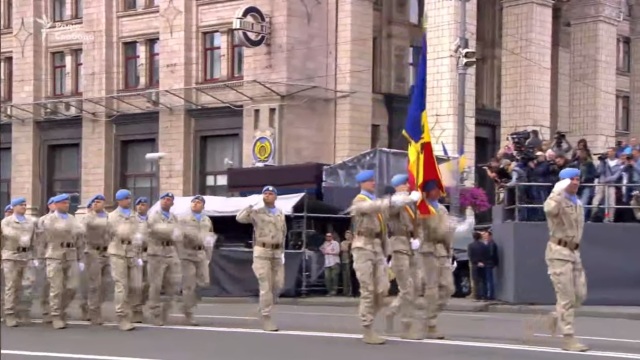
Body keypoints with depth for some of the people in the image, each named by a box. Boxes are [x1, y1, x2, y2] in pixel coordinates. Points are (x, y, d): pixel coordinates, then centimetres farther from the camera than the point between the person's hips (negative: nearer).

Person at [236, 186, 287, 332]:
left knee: (279, 285, 4)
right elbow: (239, 218, -15)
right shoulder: (256, 213, 0)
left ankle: (265, 304, 29)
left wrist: (282, 252, 12)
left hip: (277, 252, 5)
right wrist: (251, 205, -15)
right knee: (266, 286, -9)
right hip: (262, 252, -5)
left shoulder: (281, 214, 13)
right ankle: (266, 318, -5)